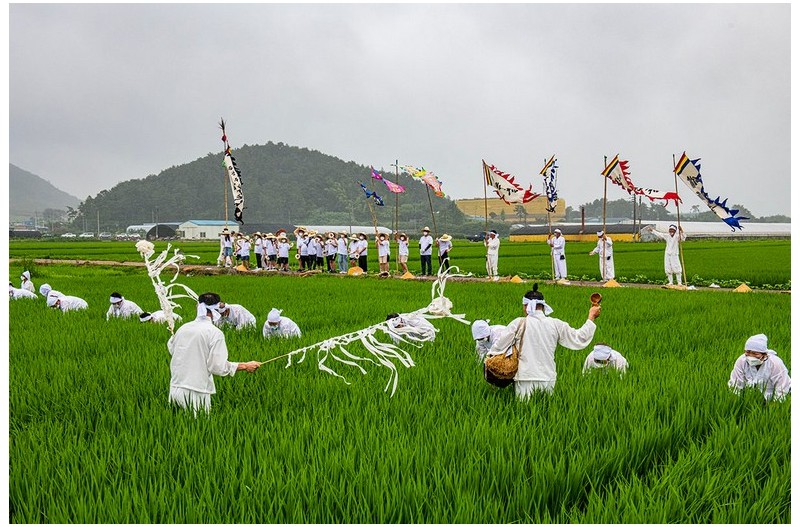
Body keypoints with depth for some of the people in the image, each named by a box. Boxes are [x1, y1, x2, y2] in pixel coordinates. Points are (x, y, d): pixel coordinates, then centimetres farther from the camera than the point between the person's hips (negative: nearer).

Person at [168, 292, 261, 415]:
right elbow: (218, 367, -15)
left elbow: (171, 349, 25)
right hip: (196, 393, -6)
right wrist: (245, 366, -4)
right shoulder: (215, 333, -11)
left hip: (175, 388, 6)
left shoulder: (182, 328, 7)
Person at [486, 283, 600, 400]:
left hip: (524, 379, -2)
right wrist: (591, 317, 20)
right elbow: (579, 338, 10)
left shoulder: (518, 323, -5)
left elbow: (498, 347, -1)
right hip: (548, 380, 2)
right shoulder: (556, 325, 1)